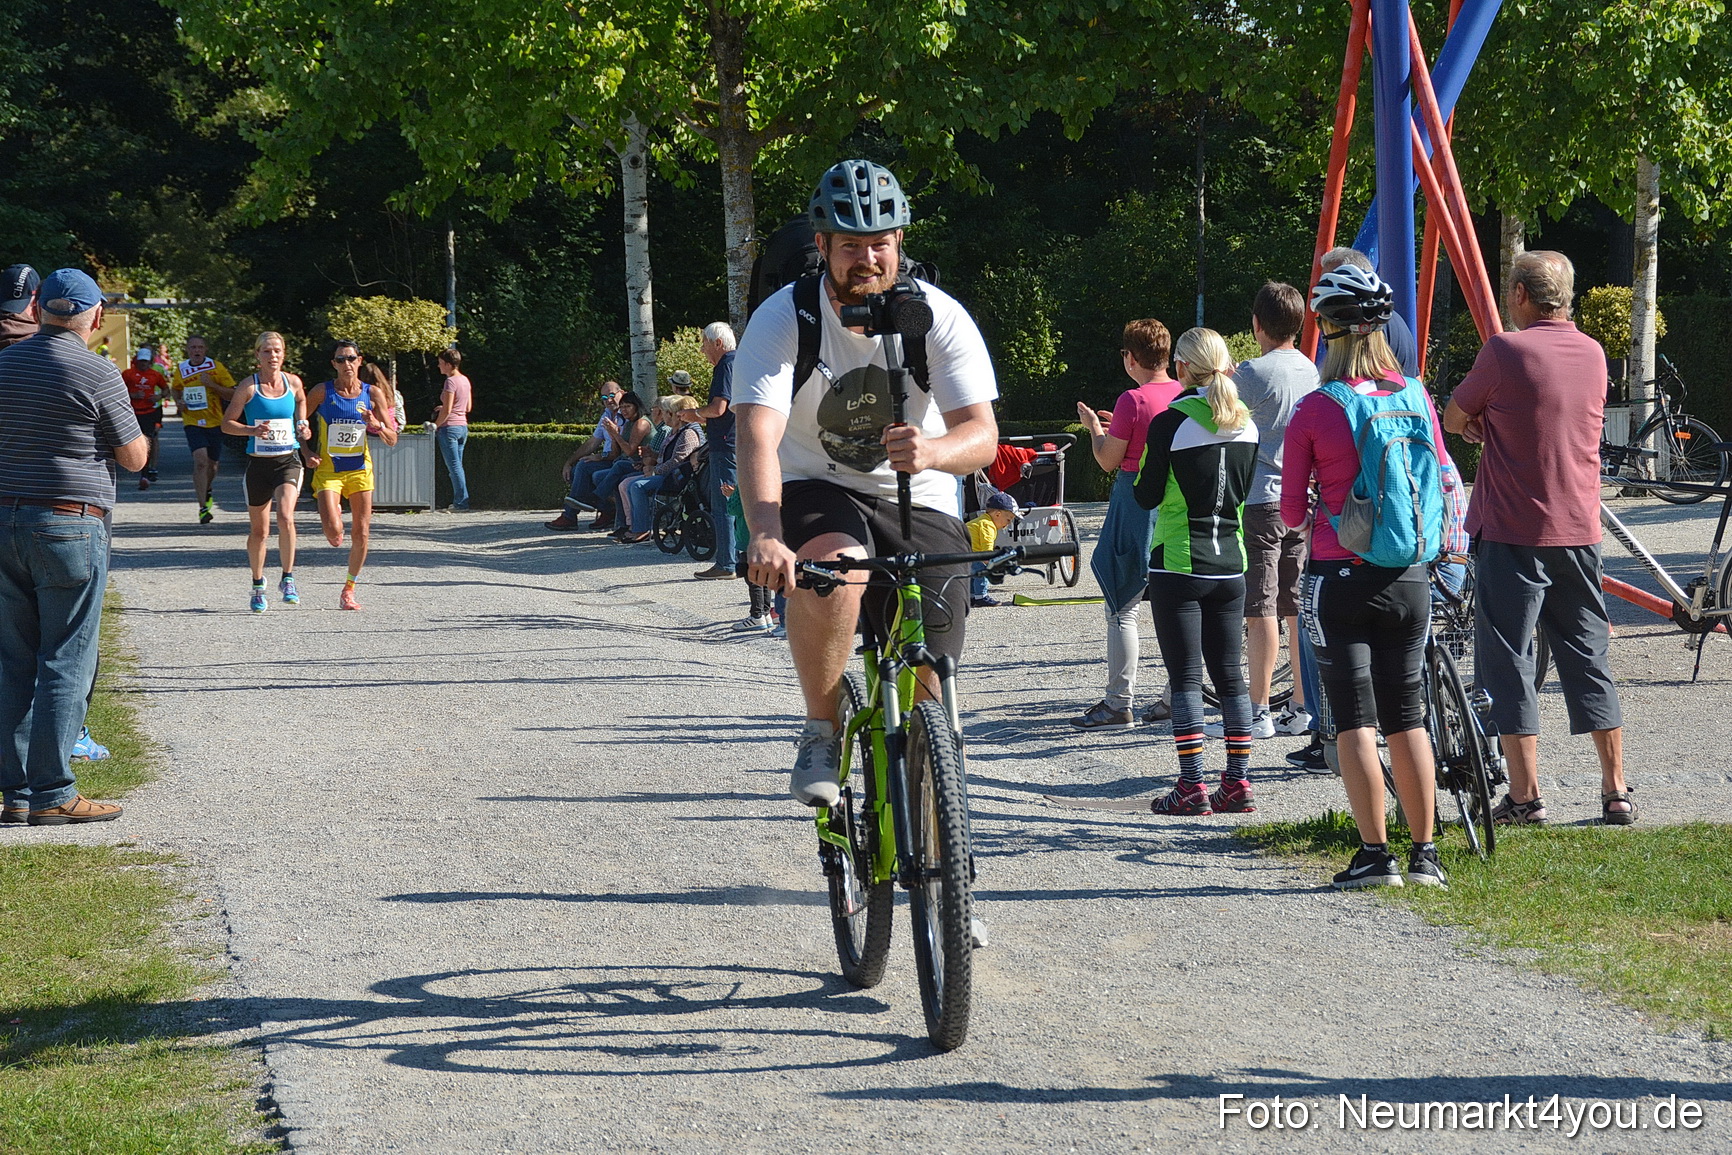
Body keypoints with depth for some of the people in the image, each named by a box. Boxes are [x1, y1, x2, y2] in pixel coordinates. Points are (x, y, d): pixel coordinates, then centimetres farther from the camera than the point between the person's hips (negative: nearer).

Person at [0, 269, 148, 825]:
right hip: (69, 527, -6)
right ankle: (52, 793, -3)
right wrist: (138, 433, 17)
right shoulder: (97, 374, -10)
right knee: (65, 664, -2)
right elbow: (134, 458, -2)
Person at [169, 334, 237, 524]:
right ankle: (203, 507, -20)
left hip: (215, 422, 1)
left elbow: (231, 394, -4)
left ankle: (206, 492, 47)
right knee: (200, 460, -21)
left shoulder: (216, 367, -2)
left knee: (212, 463, 14)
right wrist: (178, 402, 2)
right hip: (192, 422, -1)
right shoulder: (181, 370, 4)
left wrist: (211, 384, -17)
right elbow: (176, 389, 23)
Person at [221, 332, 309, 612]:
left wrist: (302, 425, 9)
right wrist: (251, 430, -18)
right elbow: (227, 423, -1)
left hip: (288, 461, 0)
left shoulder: (293, 382, 3)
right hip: (258, 463, 0)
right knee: (259, 530, 8)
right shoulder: (248, 387, -5)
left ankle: (287, 579, -10)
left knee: (286, 517, -23)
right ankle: (258, 586, 27)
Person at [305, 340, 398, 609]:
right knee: (334, 532, -18)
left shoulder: (372, 394, -1)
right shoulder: (322, 392, -6)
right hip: (327, 471, -2)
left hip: (360, 469, 2)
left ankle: (349, 590, 19)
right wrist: (306, 453, -8)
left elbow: (392, 440, 2)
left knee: (361, 534, 0)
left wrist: (376, 426, -18)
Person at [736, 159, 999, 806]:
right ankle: (821, 733, -17)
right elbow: (758, 436, -28)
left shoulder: (940, 317, -12)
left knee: (926, 691, -9)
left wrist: (933, 451, -44)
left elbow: (982, 435, -19)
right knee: (831, 567, -38)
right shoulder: (783, 318, -15)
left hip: (919, 506, 1)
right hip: (816, 493, -1)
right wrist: (765, 534, -46)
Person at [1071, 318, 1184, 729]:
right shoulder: (1186, 395, 5)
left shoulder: (1133, 401, -14)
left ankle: (1118, 703, -1)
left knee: (1123, 609, -1)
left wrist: (1094, 427, 9)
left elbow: (1108, 461, -8)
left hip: (1137, 503, -7)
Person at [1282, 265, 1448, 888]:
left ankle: (1375, 855, -1)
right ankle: (1424, 854, 15)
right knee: (1407, 718, 12)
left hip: (1339, 579, -4)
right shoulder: (1416, 397, 1)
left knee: (1356, 723, 1)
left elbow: (1292, 512, -4)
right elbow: (1440, 486, 9)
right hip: (1407, 579, 4)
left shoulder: (1313, 410, -10)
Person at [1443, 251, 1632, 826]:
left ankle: (1525, 796, 0)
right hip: (1579, 532, 6)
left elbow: (1454, 419, 1)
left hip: (1512, 532, -6)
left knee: (1508, 664, 1)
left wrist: (1478, 425, 21)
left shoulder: (1506, 351, -11)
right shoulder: (1592, 354, 8)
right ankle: (1616, 793, 12)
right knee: (1588, 660, 11)